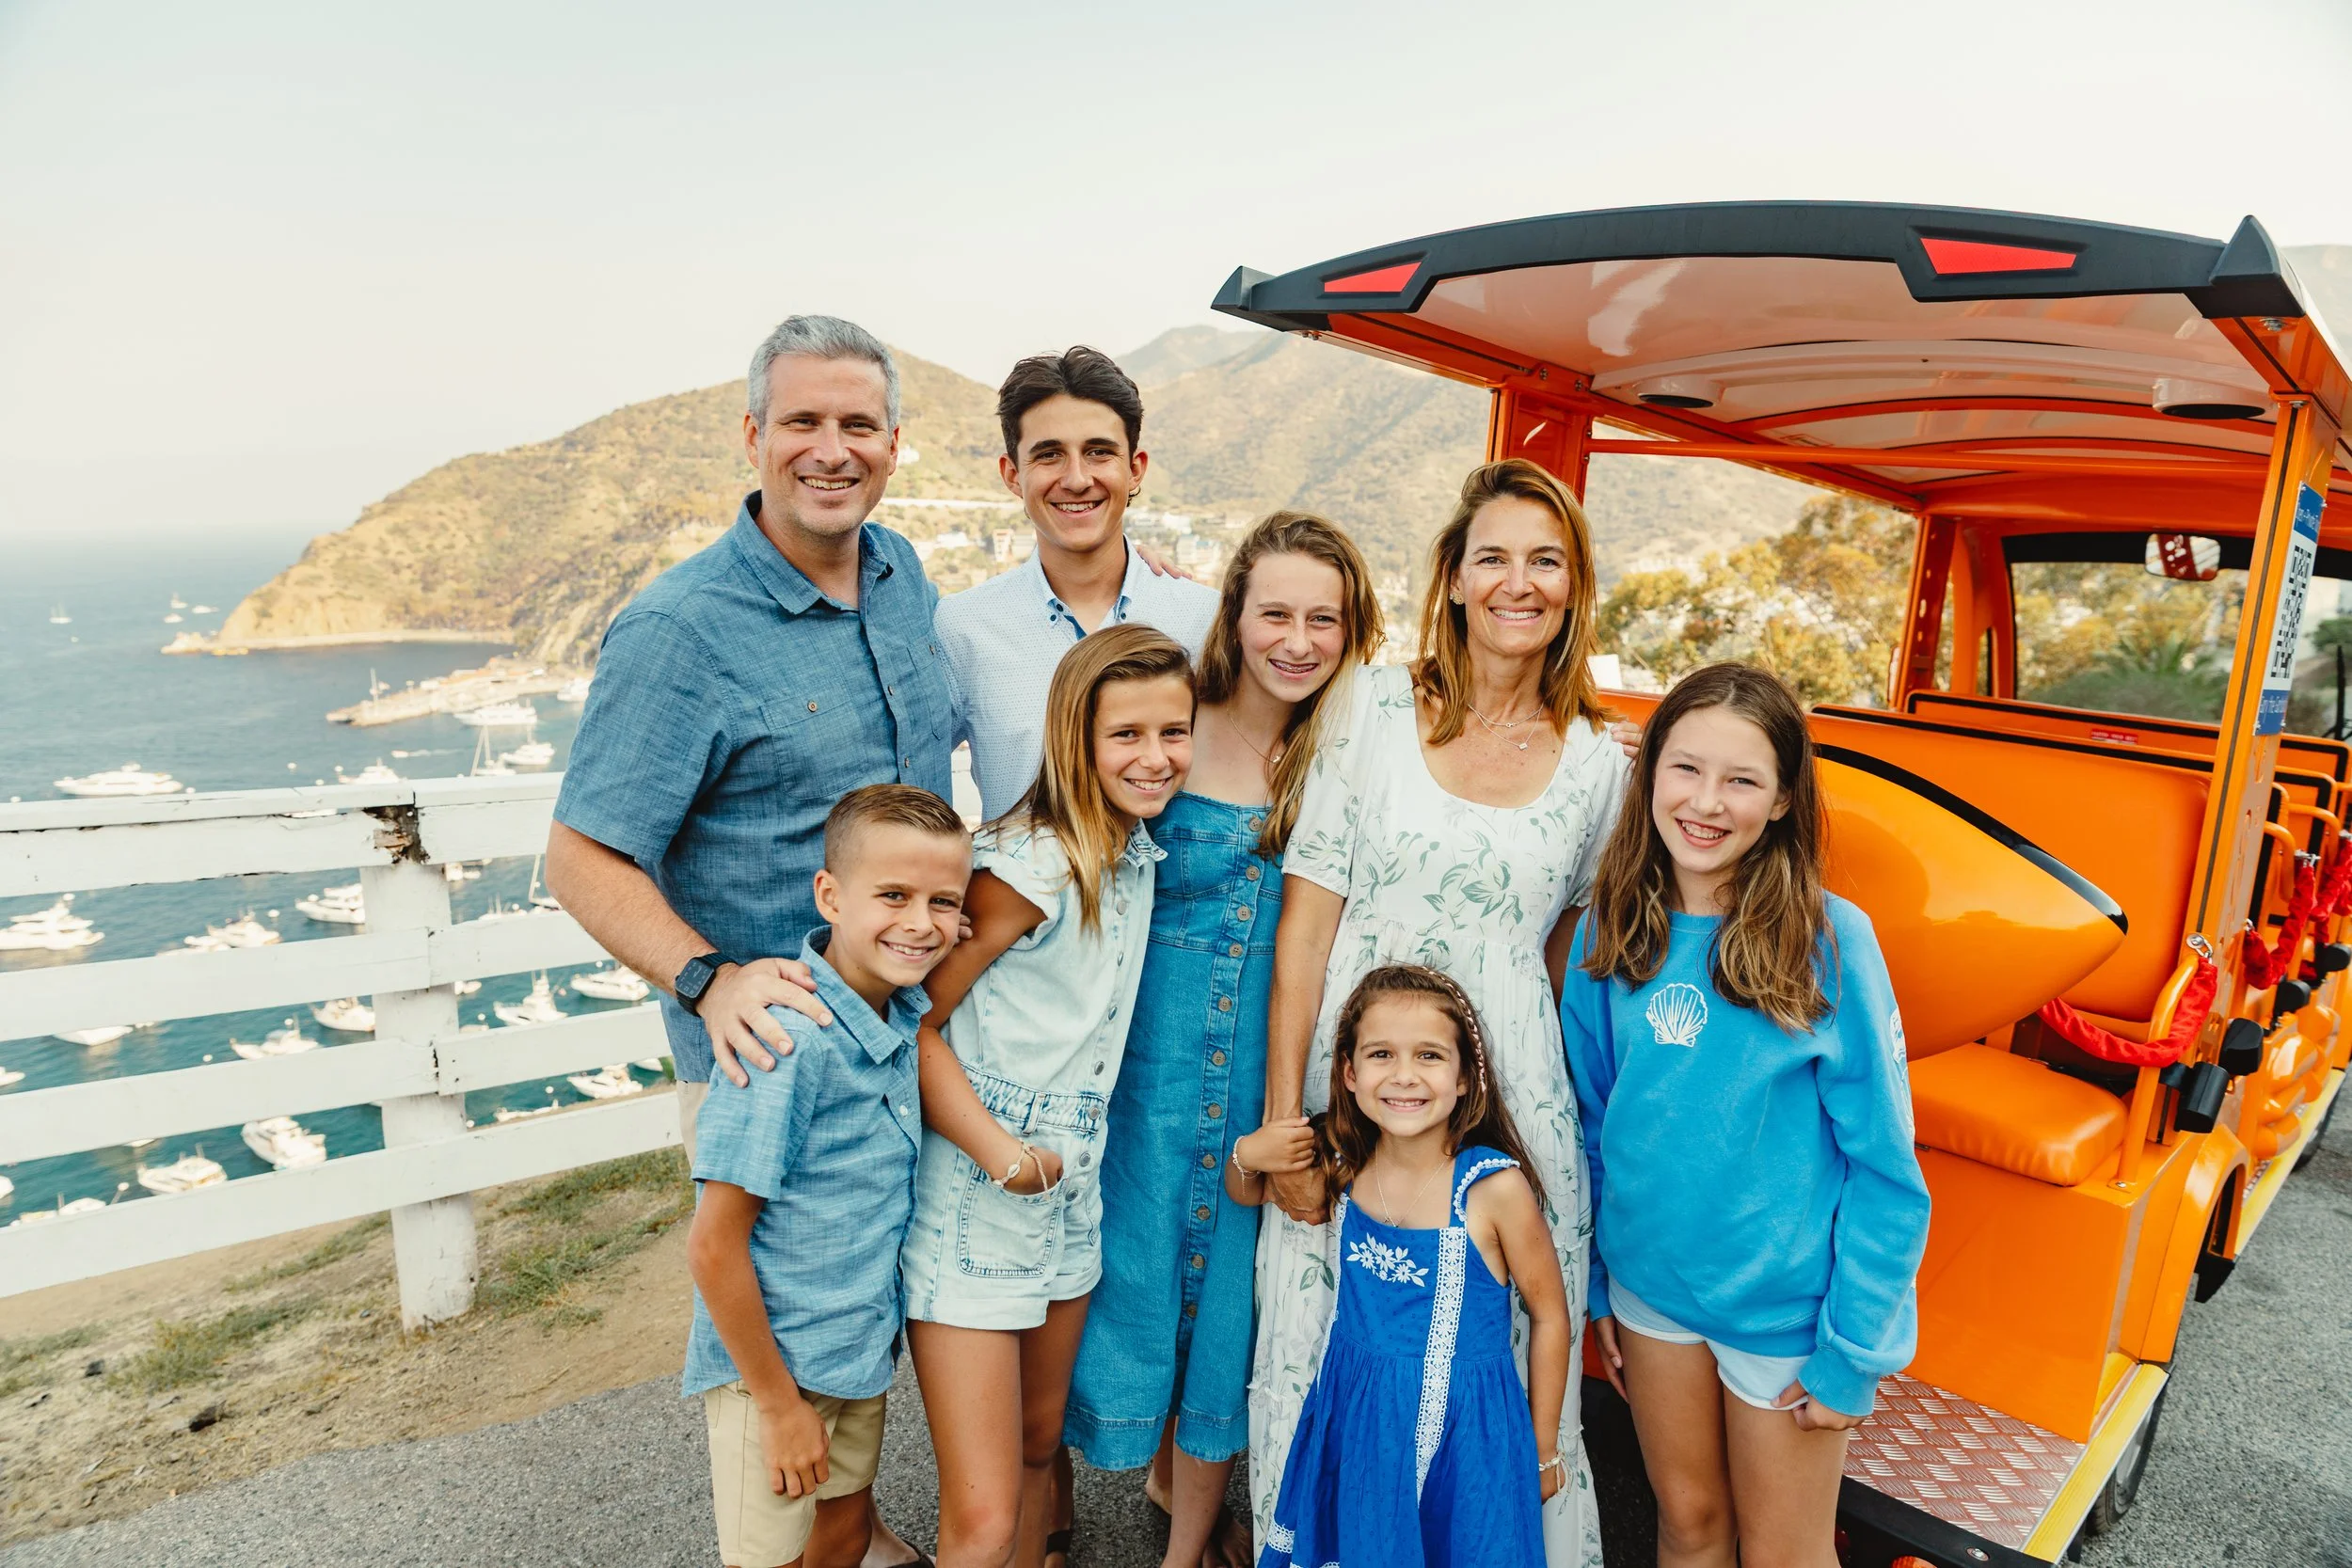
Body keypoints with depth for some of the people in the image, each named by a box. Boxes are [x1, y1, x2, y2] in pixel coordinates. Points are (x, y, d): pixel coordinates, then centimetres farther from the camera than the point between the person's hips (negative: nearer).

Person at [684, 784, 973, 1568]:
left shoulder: (906, 1013, -5)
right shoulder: (787, 1041, -28)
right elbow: (714, 1245, -22)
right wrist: (779, 1404, -15)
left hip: (861, 1347, 7)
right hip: (769, 1359, -6)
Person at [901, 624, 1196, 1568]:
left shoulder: (1136, 851, 2)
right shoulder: (1030, 866, -22)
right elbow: (912, 1022, -18)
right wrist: (1000, 1150, -23)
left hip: (1070, 1188, 8)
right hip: (974, 1204, -7)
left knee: (1039, 1445, 24)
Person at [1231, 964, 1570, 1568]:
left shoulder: (1494, 1186, -21)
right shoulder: (1345, 1165, -9)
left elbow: (1549, 1316, -8)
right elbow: (1246, 1193, 10)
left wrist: (1543, 1452, 1)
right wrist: (1246, 1155, -14)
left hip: (1464, 1428, -4)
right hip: (1355, 1421, 4)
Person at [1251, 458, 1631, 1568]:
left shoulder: (1595, 760, 3)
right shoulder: (1376, 706, -3)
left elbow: (1566, 951, 12)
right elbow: (1306, 920, -4)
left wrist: (1557, 1100, 9)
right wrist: (1282, 1116, -7)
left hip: (1508, 1102, 1)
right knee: (1321, 1359, 9)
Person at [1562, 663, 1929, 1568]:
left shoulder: (1828, 940, -18)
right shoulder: (1612, 931, -6)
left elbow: (1884, 1166, -13)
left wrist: (1853, 1353, -11)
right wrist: (1599, 1285, 8)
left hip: (1784, 1304, -3)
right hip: (1650, 1283, 3)